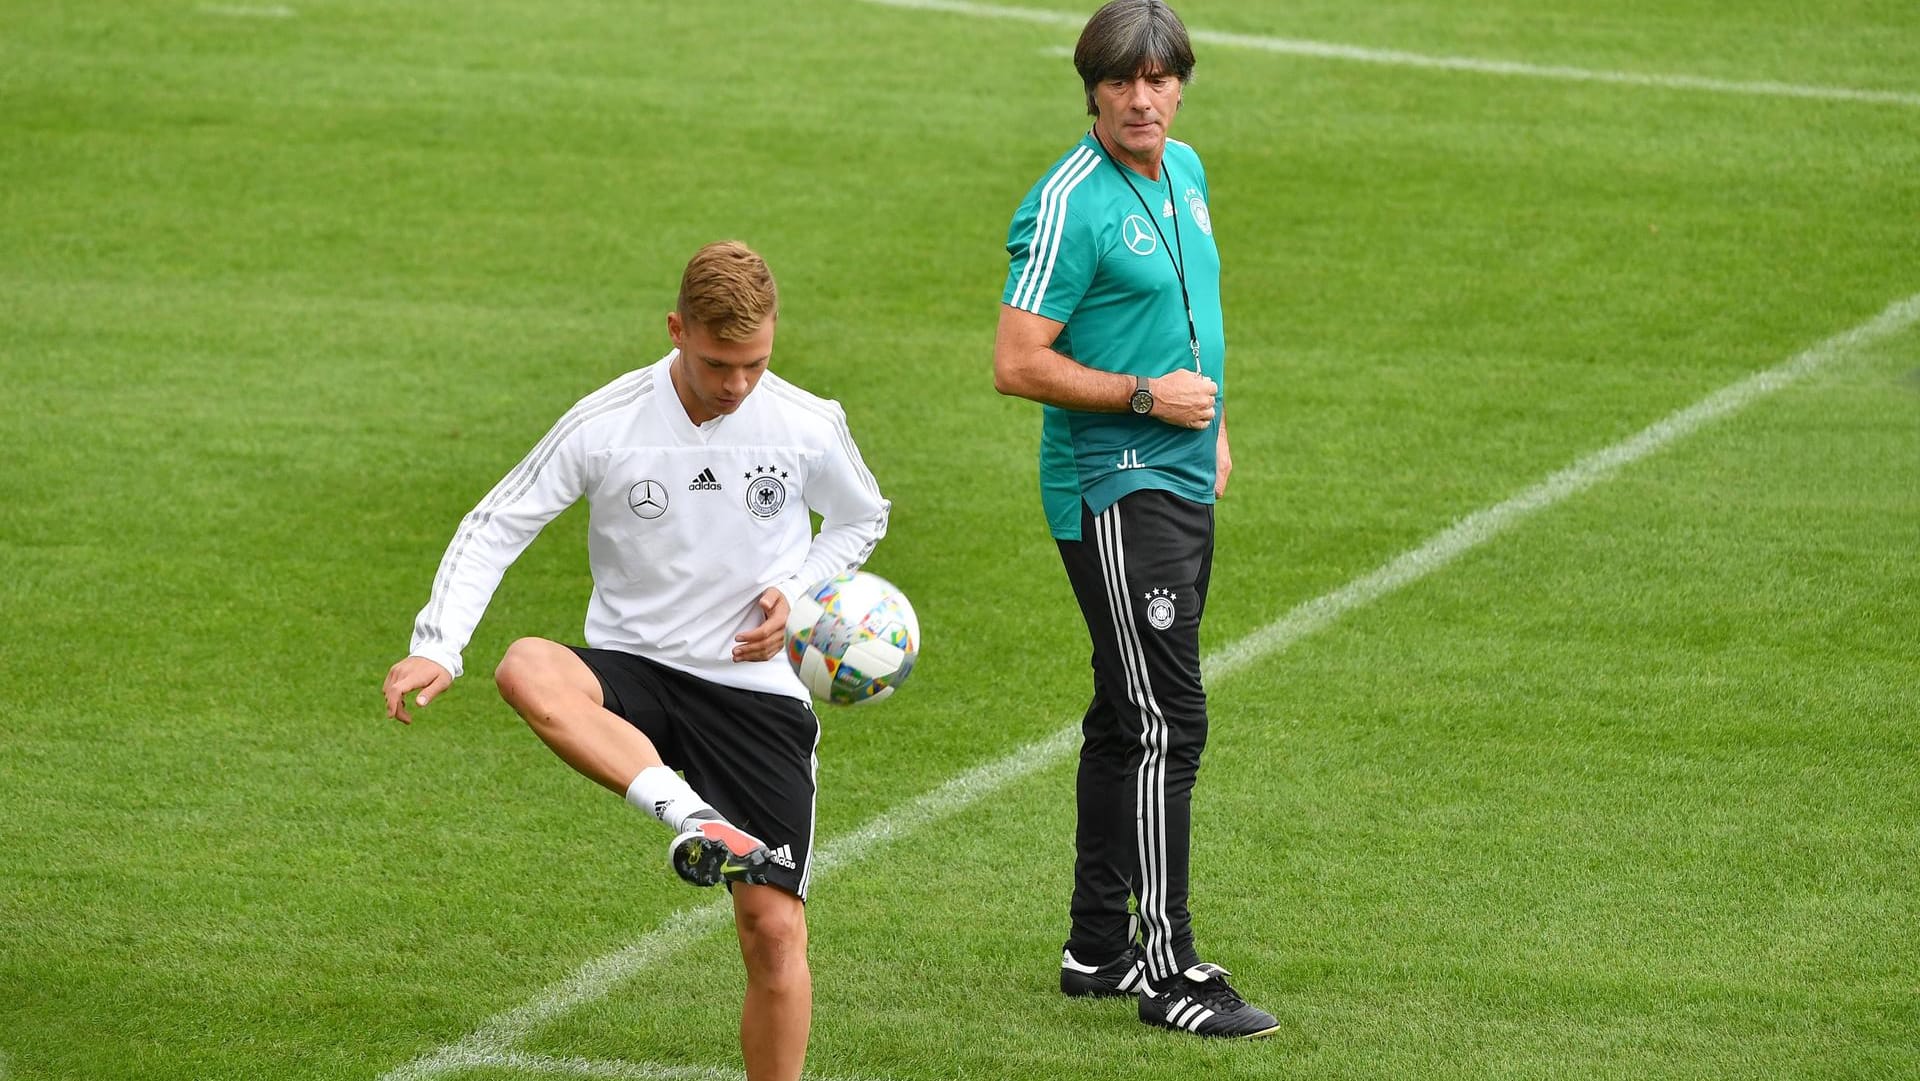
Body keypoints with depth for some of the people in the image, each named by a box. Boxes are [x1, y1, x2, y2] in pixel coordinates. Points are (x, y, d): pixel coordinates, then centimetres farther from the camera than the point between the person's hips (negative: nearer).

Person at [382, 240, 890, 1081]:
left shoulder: (810, 428, -4)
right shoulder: (606, 425, -9)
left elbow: (860, 518, 16)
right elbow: (497, 524, -4)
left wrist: (797, 594, -4)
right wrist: (436, 648, -17)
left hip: (759, 691, 0)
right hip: (634, 668, 0)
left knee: (775, 931, -7)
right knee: (526, 672, -36)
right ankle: (694, 819, -46)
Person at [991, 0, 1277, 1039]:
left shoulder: (1185, 173, 11)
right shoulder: (1069, 204, -15)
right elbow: (1018, 365, -18)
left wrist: (1214, 425, 25)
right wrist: (1147, 396, -17)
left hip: (1182, 484, 9)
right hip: (1111, 492, -9)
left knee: (1129, 720, 14)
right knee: (1166, 724, -12)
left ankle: (1098, 944, 22)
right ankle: (1169, 971, -10)